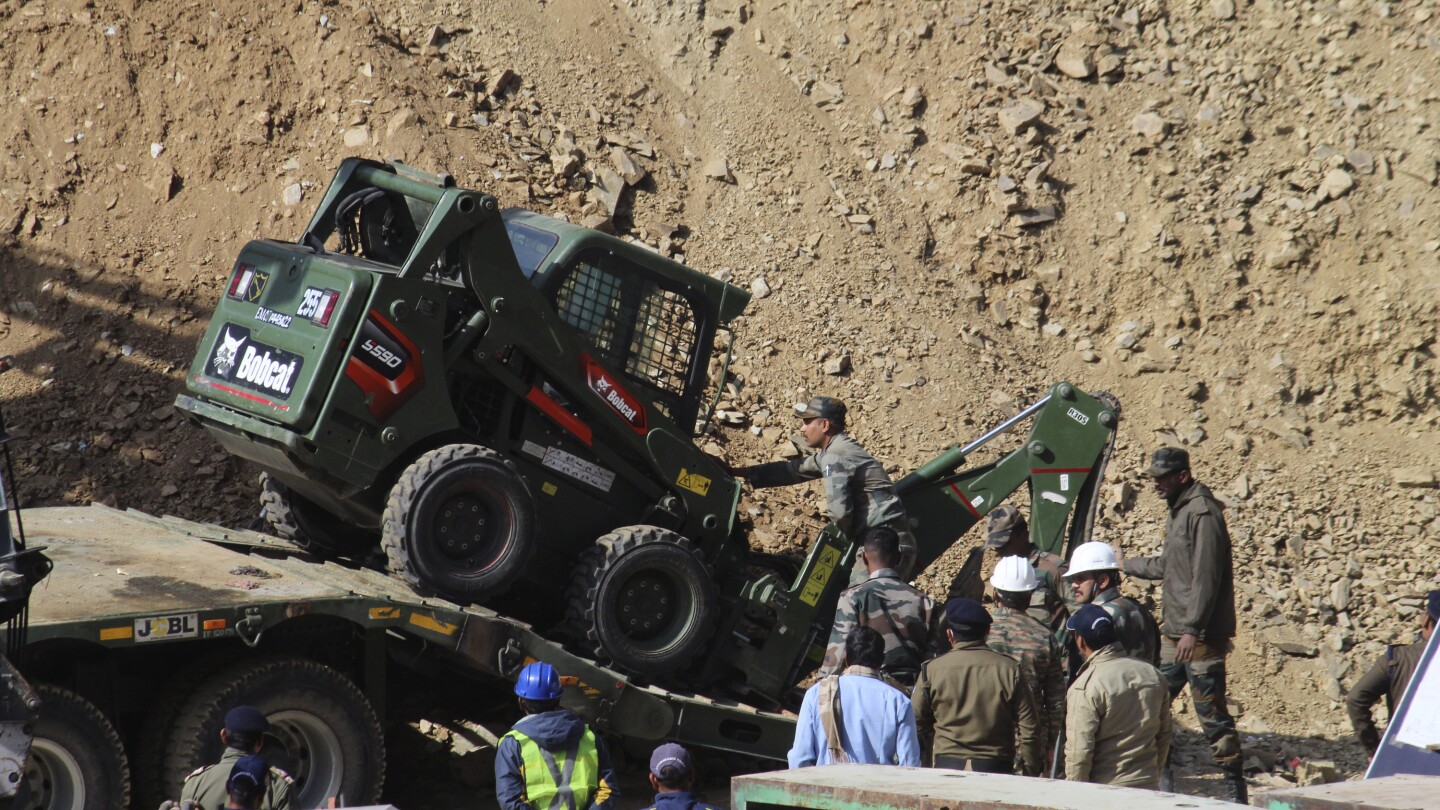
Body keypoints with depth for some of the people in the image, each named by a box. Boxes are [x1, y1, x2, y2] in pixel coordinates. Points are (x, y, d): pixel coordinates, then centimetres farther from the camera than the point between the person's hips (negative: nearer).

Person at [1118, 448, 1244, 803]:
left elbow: (1206, 577, -20)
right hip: (1174, 632, 10)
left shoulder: (1202, 513, -14)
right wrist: (1126, 565, 38)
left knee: (1211, 713, -6)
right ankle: (1161, 779, 21)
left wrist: (1192, 630, -23)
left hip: (1202, 636, -10)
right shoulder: (1178, 510, 16)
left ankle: (1235, 788, 1)